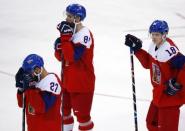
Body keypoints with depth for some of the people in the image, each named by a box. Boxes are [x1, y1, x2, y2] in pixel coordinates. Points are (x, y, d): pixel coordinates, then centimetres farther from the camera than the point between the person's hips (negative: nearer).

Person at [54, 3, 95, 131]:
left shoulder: (85, 35, -22)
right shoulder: (69, 31, 4)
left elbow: (72, 57, -30)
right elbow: (60, 57, 10)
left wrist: (66, 36, -29)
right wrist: (59, 48, -12)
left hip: (82, 82, -9)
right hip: (68, 79, 9)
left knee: (81, 113, 0)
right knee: (65, 109, 21)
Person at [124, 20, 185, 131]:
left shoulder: (169, 50, -28)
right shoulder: (154, 46, 2)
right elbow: (148, 63, 16)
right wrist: (137, 49, 9)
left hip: (170, 96, -10)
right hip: (158, 94, 10)